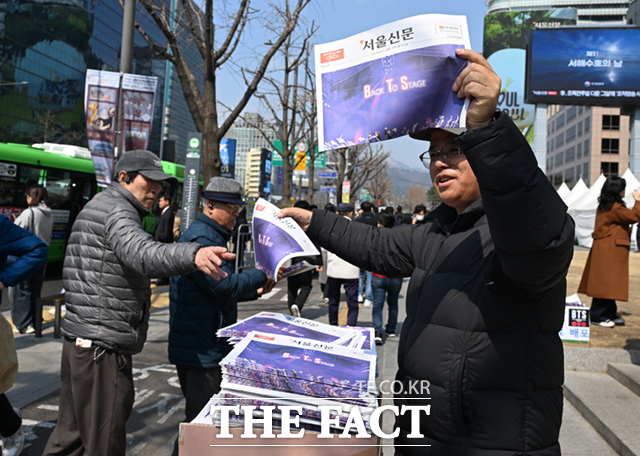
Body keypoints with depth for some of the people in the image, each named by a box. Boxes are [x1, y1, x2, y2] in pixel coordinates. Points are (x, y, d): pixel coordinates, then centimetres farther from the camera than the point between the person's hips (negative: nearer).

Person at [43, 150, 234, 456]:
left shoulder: (103, 205, 21)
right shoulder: (116, 211, -14)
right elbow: (142, 253, -37)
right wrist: (193, 254, -54)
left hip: (80, 340, 11)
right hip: (102, 346, -11)